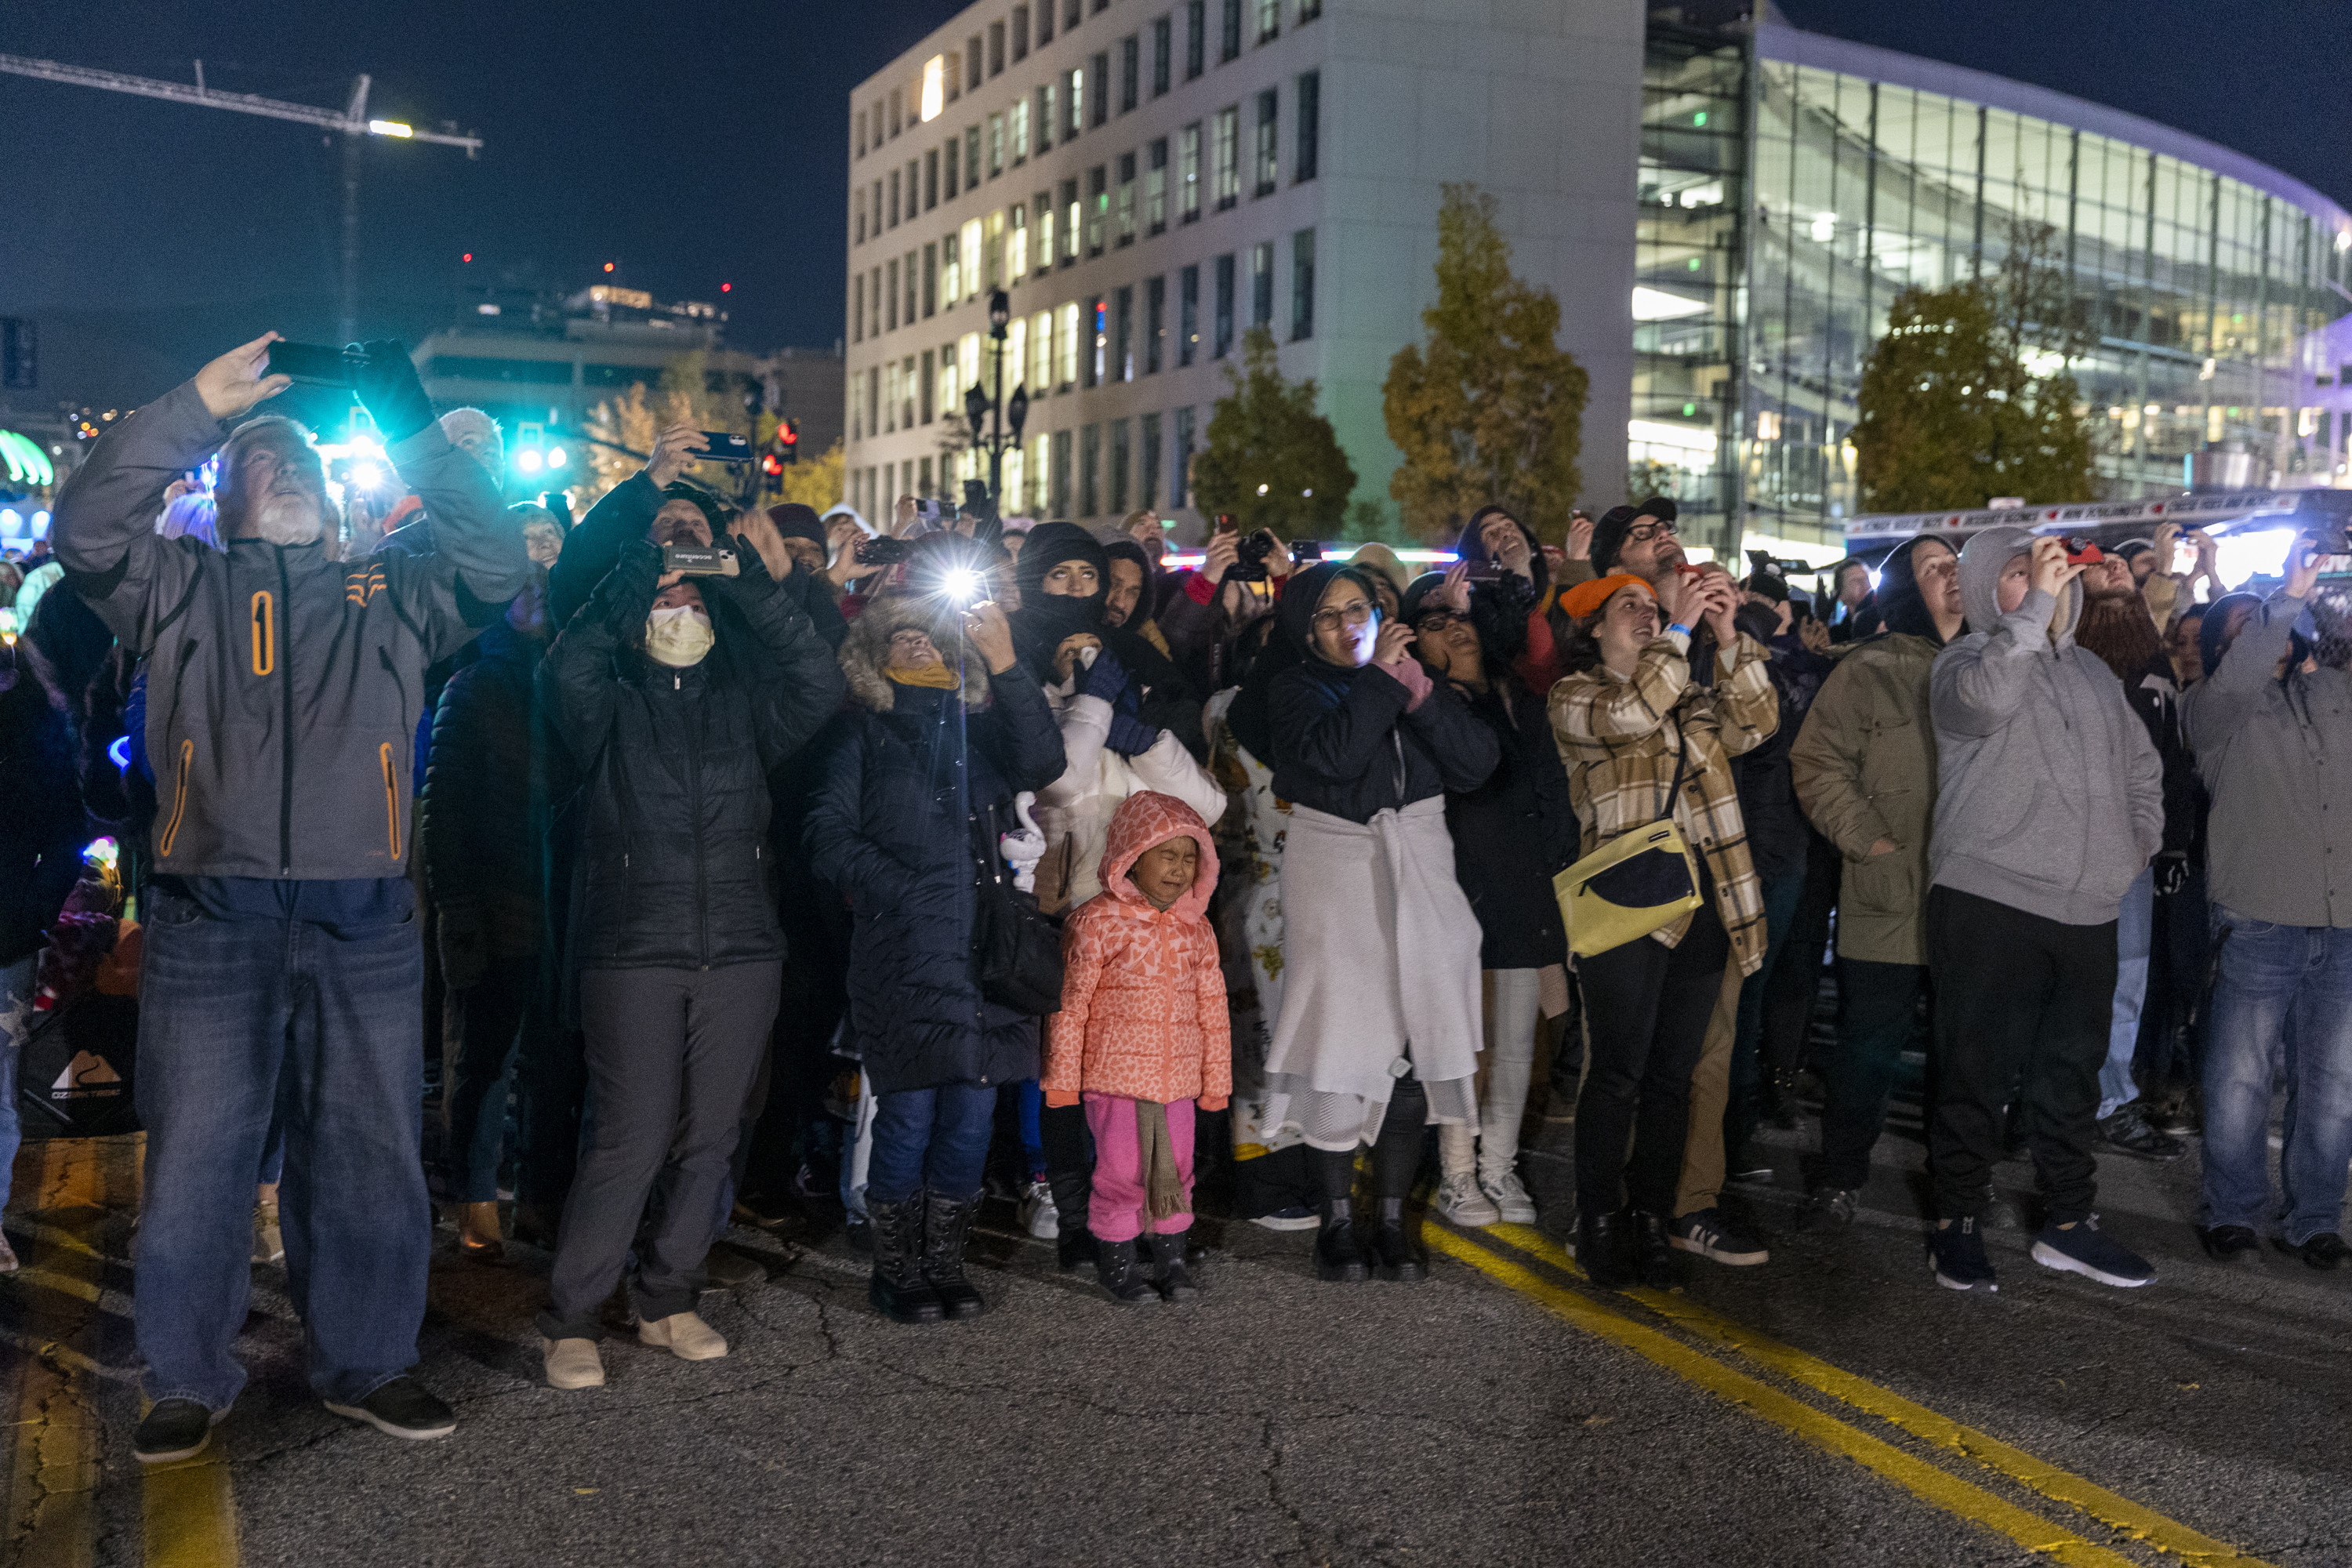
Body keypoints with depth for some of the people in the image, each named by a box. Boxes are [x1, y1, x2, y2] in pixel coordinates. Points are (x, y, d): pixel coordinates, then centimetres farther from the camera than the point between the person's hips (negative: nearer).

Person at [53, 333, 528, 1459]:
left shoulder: (390, 596, 15)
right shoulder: (186, 588, 11)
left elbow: (500, 562, 3)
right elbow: (86, 525, -4)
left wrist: (416, 433, -2)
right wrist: (198, 407, -7)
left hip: (364, 921, 2)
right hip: (211, 915, -1)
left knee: (369, 1154, 9)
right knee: (196, 1155, 4)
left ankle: (367, 1364, 23)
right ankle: (188, 1380, 19)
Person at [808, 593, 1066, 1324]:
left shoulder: (981, 723, 16)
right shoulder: (864, 732, 9)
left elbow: (1042, 765, -5)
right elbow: (830, 838, 0)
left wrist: (1007, 666, -12)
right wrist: (906, 892, -10)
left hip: (983, 948, 3)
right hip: (902, 953, -3)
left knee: (973, 1112, 5)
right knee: (910, 1112, -4)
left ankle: (944, 1265, 19)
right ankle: (896, 1271, 11)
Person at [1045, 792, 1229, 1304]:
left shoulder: (1196, 929, 7)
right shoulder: (1097, 922, -8)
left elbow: (1213, 1008, 13)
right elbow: (1069, 1003, -7)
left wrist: (1216, 1079, 14)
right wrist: (1062, 1077, -7)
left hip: (1178, 1078, 4)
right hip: (1115, 1073, -4)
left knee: (1176, 1168, 10)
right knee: (1121, 1169, 1)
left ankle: (1171, 1259, 25)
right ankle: (1115, 1260, 19)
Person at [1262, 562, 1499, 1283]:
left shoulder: (1421, 680, 13)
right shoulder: (1297, 690, 2)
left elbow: (1477, 761, -1)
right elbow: (1333, 755, -19)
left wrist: (1422, 697, -12)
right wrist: (1379, 680, -14)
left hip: (1419, 878, 3)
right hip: (1336, 883, -3)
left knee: (1413, 1056, 2)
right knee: (1342, 1053, -5)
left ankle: (1391, 1220, 12)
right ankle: (1337, 1222, 7)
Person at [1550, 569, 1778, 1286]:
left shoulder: (1692, 697, 22)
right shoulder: (1574, 694, 5)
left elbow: (1755, 724, 6)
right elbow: (1627, 716, -15)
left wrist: (1729, 638, -3)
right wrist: (1680, 629, -14)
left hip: (1701, 898, 5)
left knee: (1672, 1074, 7)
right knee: (1619, 1070, -8)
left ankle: (1652, 1219, 15)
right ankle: (1598, 1221, 4)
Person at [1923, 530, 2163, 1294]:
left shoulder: (2093, 672, 18)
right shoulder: (1967, 658, -2)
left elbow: (2142, 766, 28)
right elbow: (1984, 696, -28)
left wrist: (2140, 838, 14)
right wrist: (2040, 601, -27)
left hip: (2087, 911, 6)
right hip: (1988, 903, -6)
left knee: (2072, 1074, 14)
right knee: (1977, 1071, 0)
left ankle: (2069, 1222, 26)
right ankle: (1958, 1222, 12)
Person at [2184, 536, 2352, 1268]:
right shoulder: (2215, 707, 1)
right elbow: (2235, 684, -20)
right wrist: (2290, 596, -26)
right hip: (2262, 924, -4)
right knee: (2239, 1079, 1)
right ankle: (2235, 1211, 19)